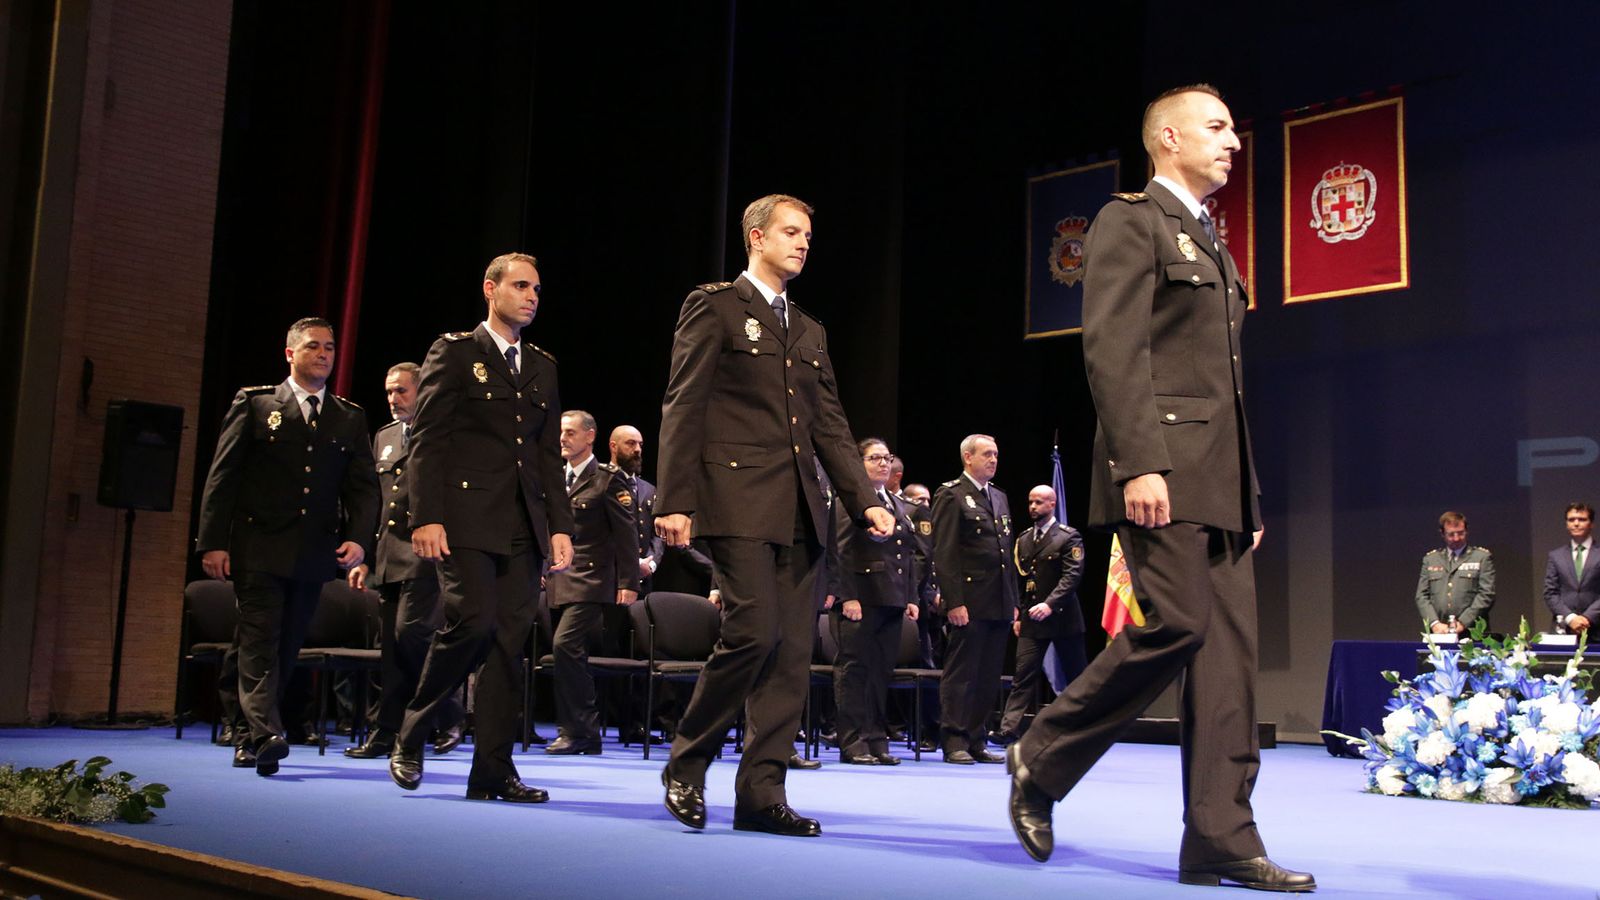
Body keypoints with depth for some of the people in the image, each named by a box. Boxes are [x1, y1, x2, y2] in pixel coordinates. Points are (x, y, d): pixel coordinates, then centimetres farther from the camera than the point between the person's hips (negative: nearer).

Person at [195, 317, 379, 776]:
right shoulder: (254, 403, 4)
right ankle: (266, 734, -20)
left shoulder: (350, 418, 12)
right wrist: (213, 541, -7)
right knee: (260, 642, -12)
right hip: (259, 546, -3)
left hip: (314, 551, 3)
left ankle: (248, 737, 19)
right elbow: (222, 475, 1)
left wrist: (358, 538, -9)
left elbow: (363, 485, 8)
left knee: (286, 647, 8)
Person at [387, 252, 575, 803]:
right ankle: (410, 737, 6)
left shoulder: (542, 367, 20)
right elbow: (427, 441, -3)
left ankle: (492, 769, 5)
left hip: (524, 527, 5)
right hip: (466, 519, -5)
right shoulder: (454, 353, 4)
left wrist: (560, 525, 9)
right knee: (472, 622, -16)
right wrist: (425, 517, -13)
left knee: (510, 641, 1)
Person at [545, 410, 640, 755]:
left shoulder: (608, 479, -4)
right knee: (573, 652, 9)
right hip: (559, 581, 7)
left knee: (565, 644, -20)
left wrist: (628, 582, -12)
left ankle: (575, 730, -12)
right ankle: (587, 734, 17)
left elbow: (626, 534, -7)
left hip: (591, 580, -7)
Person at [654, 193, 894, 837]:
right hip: (737, 499, -7)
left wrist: (865, 500, 8)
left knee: (792, 650, 2)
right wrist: (676, 501, -13)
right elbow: (683, 409, -4)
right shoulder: (714, 307, 3)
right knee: (754, 632, -16)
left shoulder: (810, 331, 23)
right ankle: (686, 765, 5)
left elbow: (830, 425, 19)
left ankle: (761, 793, 8)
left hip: (800, 510, 7)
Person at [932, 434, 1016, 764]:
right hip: (968, 602, -7)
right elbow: (943, 553, -11)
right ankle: (955, 742, 2)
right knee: (960, 675, -3)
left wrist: (1013, 601, 15)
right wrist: (953, 601, -17)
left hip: (999, 604, 7)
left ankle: (977, 741, 16)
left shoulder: (999, 498, 19)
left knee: (989, 676, 9)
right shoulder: (951, 495, -5)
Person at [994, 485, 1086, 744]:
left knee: (1075, 674, 6)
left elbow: (1072, 575, -15)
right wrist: (1017, 615, 9)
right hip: (1031, 618, 4)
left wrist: (1050, 604, -25)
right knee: (1023, 674, -3)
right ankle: (1010, 729, -8)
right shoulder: (1023, 539, 12)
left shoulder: (1068, 537, -5)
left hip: (1062, 616, -4)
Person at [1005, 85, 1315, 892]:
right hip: (1161, 467, -9)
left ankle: (1220, 839, 3)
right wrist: (1139, 464, -22)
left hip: (1219, 478, 9)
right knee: (1178, 624, -15)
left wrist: (1249, 492, 19)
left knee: (1229, 646, 1)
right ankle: (1042, 760, 4)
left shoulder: (1211, 245, 27)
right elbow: (1112, 351, -13)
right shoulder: (1131, 222, 0)